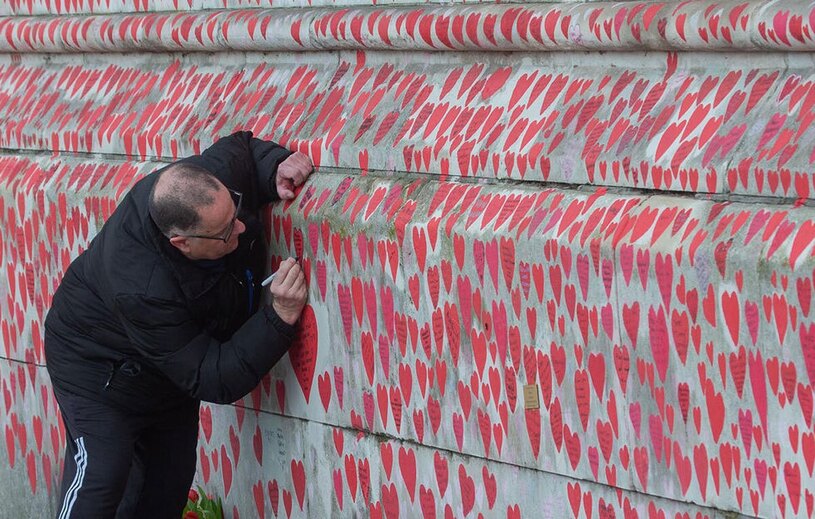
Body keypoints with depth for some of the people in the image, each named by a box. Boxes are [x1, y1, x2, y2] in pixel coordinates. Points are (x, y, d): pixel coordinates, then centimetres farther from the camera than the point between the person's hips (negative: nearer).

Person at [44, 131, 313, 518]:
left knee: (167, 486, 7)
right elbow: (217, 381, -37)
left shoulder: (215, 178, -28)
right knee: (99, 477, -21)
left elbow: (242, 147, 0)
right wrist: (281, 316, -45)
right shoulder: (142, 291, -44)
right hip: (100, 369, -7)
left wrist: (277, 166, -23)